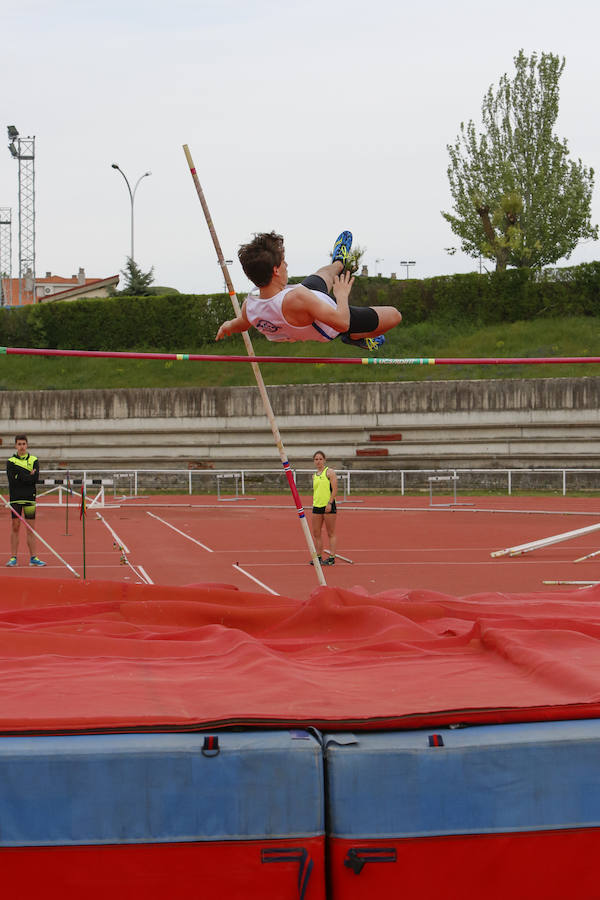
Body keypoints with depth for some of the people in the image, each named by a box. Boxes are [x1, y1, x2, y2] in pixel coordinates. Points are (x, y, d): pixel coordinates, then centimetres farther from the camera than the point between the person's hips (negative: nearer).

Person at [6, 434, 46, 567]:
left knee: (30, 529, 1)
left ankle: (33, 557, 3)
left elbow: (35, 478, -5)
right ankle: (13, 558, 2)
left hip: (30, 497, 1)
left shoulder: (34, 460, 8)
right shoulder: (11, 462, 5)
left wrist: (20, 477, -10)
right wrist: (29, 476, -8)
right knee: (15, 527, 0)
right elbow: (12, 480, -9)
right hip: (15, 497, -1)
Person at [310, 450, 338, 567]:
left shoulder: (329, 472, -4)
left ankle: (332, 557, 0)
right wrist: (313, 504, 18)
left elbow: (334, 489, -10)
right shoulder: (314, 475, 16)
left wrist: (330, 503, -17)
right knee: (316, 533, 6)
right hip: (317, 506, 7)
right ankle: (319, 556, 13)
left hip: (328, 506, -7)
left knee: (331, 533, -1)